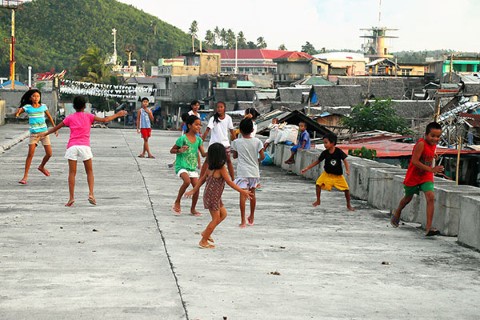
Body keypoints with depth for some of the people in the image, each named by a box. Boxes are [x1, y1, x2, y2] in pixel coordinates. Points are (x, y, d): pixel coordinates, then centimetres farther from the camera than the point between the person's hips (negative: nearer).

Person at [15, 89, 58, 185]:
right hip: (34, 133, -2)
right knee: (30, 154, -11)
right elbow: (16, 114, -11)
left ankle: (41, 167, 32)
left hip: (44, 132, 2)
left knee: (49, 153, 1)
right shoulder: (27, 107, -3)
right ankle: (25, 176, -8)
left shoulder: (43, 106, 2)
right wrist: (18, 111, -33)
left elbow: (49, 117, 14)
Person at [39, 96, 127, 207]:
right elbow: (105, 120, 3)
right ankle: (91, 194, -5)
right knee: (89, 172, 11)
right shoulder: (88, 116, 7)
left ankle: (71, 197, -4)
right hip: (85, 146, -1)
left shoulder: (70, 118, 10)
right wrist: (117, 114, 15)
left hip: (72, 146, 1)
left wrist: (46, 133, 34)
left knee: (72, 172, 2)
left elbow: (56, 127, 18)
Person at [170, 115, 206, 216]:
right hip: (181, 166, -6)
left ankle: (193, 209, 18)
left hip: (192, 167, 6)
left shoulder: (198, 139, 5)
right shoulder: (183, 138, -12)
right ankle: (177, 202, -11)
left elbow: (203, 154, 3)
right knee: (187, 181, -31)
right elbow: (172, 150, -4)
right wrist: (180, 150, -23)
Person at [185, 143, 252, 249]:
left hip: (215, 196, 8)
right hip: (213, 197, -8)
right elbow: (229, 182, -20)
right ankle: (203, 241, 9)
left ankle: (206, 232, 23)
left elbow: (202, 179, 10)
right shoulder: (222, 168, -20)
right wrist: (242, 191, -16)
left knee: (223, 214, 19)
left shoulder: (210, 166, 3)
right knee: (216, 219, 2)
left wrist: (194, 190, 18)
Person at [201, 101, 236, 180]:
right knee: (207, 161, -2)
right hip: (214, 143, -2)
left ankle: (233, 178, 15)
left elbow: (231, 130, 6)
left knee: (228, 161, 7)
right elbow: (207, 130, -18)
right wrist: (202, 140, -27)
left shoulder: (228, 118, -2)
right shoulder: (213, 119, -9)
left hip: (225, 143, 2)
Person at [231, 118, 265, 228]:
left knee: (243, 195, -6)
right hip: (254, 171, 3)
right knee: (252, 194, 18)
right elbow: (262, 156, -3)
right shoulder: (257, 141, -2)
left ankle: (243, 221, -14)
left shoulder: (236, 142, -4)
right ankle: (251, 218, 31)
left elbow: (234, 156, 9)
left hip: (242, 172, -3)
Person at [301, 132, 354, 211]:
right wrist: (307, 168, -1)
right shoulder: (325, 153, -10)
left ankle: (348, 205, 15)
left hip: (338, 175, -2)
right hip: (327, 173, 2)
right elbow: (317, 161, 0)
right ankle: (318, 201, 4)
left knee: (346, 189, -6)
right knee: (318, 184, -16)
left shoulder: (339, 152, -18)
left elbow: (345, 161, -18)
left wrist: (347, 170, -36)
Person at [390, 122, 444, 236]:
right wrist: (430, 169, -32)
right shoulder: (421, 144, -23)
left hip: (426, 177, 5)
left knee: (431, 197, -16)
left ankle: (428, 227, -19)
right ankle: (397, 214, 49)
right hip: (413, 176, -5)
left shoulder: (434, 145, 1)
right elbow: (414, 161, -29)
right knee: (408, 197, 17)